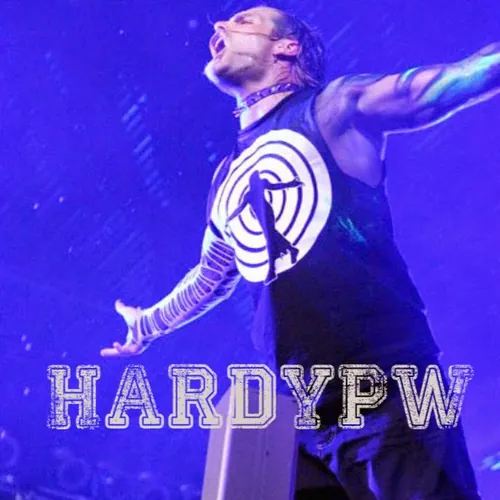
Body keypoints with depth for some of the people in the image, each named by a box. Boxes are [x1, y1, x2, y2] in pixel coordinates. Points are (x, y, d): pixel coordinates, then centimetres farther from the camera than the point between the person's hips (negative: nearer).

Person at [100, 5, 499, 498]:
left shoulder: (331, 108, 3)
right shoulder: (226, 178, 20)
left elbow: (428, 87, -11)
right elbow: (211, 277, 34)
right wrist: (148, 324, 48)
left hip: (391, 383, -6)